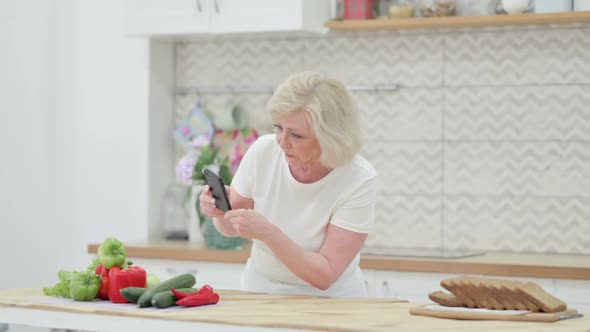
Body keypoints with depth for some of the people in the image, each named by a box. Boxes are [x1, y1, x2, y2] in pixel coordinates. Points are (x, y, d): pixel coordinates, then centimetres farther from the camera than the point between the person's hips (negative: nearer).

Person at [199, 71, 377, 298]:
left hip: (330, 301, -3)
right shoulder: (263, 151, -12)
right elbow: (232, 227, 5)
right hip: (260, 291, 4)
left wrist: (268, 232, -31)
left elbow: (325, 275, -21)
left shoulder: (358, 180, -20)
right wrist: (220, 210, -17)